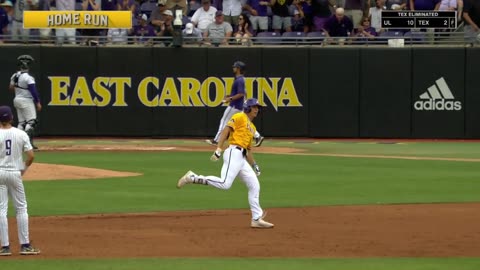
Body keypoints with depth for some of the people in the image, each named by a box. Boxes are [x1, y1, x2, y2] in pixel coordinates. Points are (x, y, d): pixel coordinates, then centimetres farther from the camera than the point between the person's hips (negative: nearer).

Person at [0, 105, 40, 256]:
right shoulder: (21, 134, -2)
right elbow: (31, 156, -4)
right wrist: (24, 169, 13)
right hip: (15, 173, 2)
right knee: (21, 208, 10)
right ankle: (25, 245, 7)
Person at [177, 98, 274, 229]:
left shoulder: (252, 127, 28)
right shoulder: (240, 117, 2)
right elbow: (226, 130, -10)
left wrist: (254, 165, 18)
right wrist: (218, 149, -23)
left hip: (242, 159, 9)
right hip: (234, 153, -9)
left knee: (254, 186, 5)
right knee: (225, 184, -26)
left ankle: (257, 219, 9)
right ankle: (193, 178, -17)